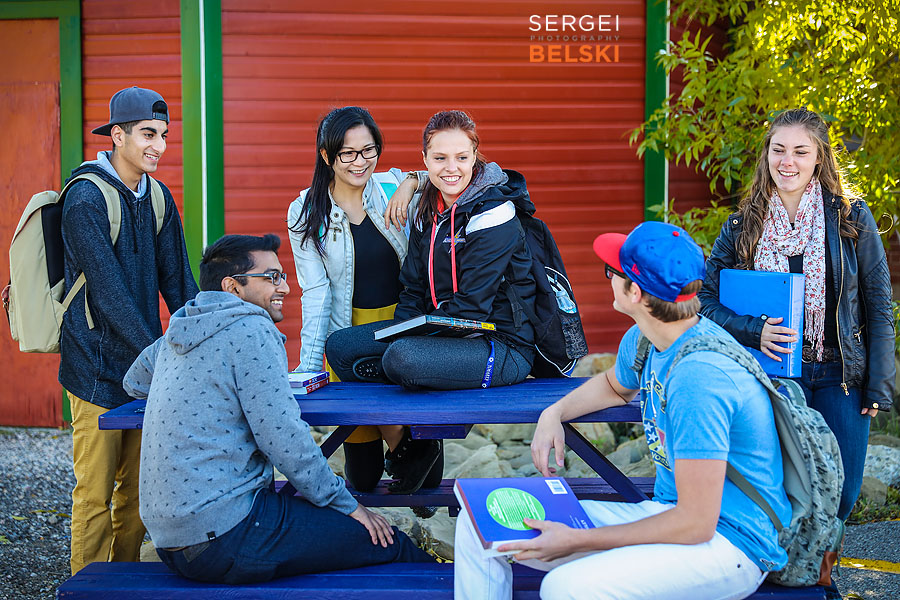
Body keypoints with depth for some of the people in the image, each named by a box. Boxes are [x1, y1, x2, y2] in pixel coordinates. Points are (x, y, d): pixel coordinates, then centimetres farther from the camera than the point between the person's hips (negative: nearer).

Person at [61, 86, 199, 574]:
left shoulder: (158, 199, 9)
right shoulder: (86, 199, -14)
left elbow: (177, 281, 9)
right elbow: (108, 292, -19)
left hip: (145, 365, 7)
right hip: (98, 367, -7)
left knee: (138, 486, 13)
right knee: (96, 492, -1)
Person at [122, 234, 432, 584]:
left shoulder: (179, 329, 13)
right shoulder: (250, 330, -12)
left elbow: (133, 383, 34)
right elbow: (284, 440, -15)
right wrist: (348, 505, -3)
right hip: (221, 537, -10)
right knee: (388, 545, -4)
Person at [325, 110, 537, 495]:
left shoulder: (494, 214, -15)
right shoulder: (427, 210, 8)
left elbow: (471, 306, -19)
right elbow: (413, 288, 11)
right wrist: (400, 330, -8)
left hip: (502, 344, -8)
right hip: (445, 331, 8)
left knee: (402, 358, -33)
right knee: (340, 346, -2)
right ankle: (407, 442, 4)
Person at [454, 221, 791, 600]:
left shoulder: (699, 376, -27)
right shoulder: (642, 341, 3)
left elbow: (696, 524, -25)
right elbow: (614, 385, 29)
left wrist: (577, 540, -21)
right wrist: (554, 413, 8)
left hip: (731, 543, -9)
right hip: (669, 510, 9)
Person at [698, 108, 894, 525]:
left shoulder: (852, 218, -1)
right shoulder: (743, 225, 2)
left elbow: (878, 307, 2)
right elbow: (706, 299, 4)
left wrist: (878, 385, -3)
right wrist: (754, 332, -14)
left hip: (838, 378, 0)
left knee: (840, 494, 3)